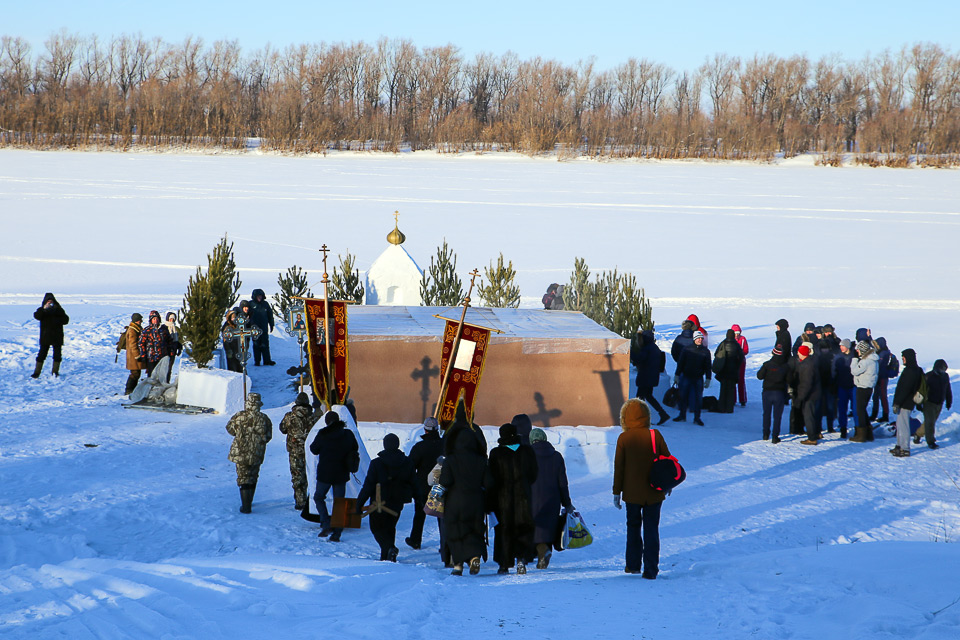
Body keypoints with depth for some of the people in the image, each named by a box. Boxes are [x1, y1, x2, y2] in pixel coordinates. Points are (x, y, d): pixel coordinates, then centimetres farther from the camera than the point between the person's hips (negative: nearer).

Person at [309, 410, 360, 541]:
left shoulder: (323, 435, -13)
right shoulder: (348, 434, -5)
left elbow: (314, 450, -1)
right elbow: (355, 449, 9)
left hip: (324, 474, -3)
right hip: (341, 475, 3)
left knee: (319, 497, 17)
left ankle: (326, 525, 0)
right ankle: (337, 533, 7)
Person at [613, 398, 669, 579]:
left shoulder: (623, 438, -8)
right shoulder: (655, 436, -6)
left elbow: (618, 467, -5)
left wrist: (617, 492, 3)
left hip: (632, 493, 0)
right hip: (654, 493, 0)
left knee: (633, 527, 19)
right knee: (651, 530, 5)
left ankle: (633, 565, 24)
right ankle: (651, 570, 0)